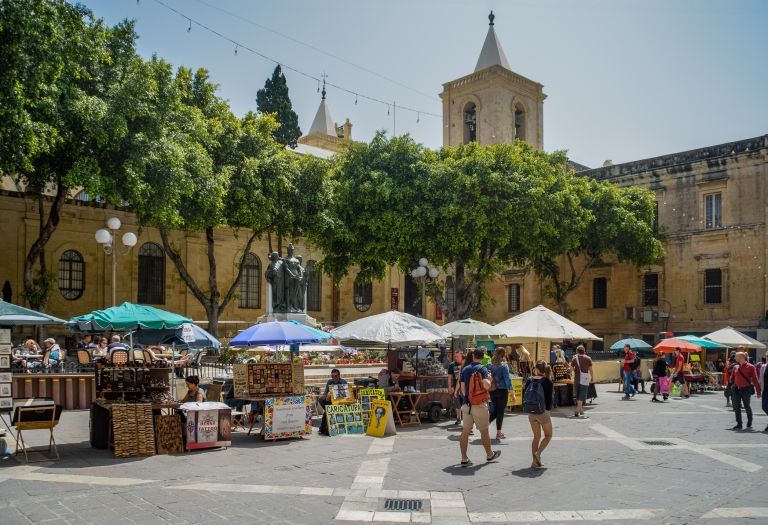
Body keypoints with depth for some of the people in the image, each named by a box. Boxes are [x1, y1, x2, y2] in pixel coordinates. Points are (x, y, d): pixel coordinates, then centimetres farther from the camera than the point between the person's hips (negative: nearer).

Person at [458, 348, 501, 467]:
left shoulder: (465, 369, 7)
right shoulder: (482, 369, -10)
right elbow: (486, 385, -24)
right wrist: (489, 379, -2)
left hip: (467, 404, 5)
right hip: (479, 404, -5)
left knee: (465, 431, 4)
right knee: (484, 431, 10)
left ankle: (464, 459, 2)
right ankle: (489, 455, 27)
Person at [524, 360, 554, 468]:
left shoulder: (529, 380, -1)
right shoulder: (547, 381, -11)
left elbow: (524, 395, 1)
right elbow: (549, 398, -10)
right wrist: (548, 408, 6)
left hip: (531, 413, 4)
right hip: (543, 412, -4)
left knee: (536, 436, 15)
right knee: (548, 435, 13)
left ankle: (535, 461, 11)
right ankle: (538, 453, -7)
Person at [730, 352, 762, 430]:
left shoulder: (750, 367, -6)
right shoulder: (735, 367, 8)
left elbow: (755, 380, -7)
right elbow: (733, 378, 13)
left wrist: (758, 391, -9)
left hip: (746, 390, -4)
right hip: (736, 389, 4)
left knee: (747, 407, 7)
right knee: (736, 407, 0)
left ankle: (749, 422, 31)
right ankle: (739, 424, 6)